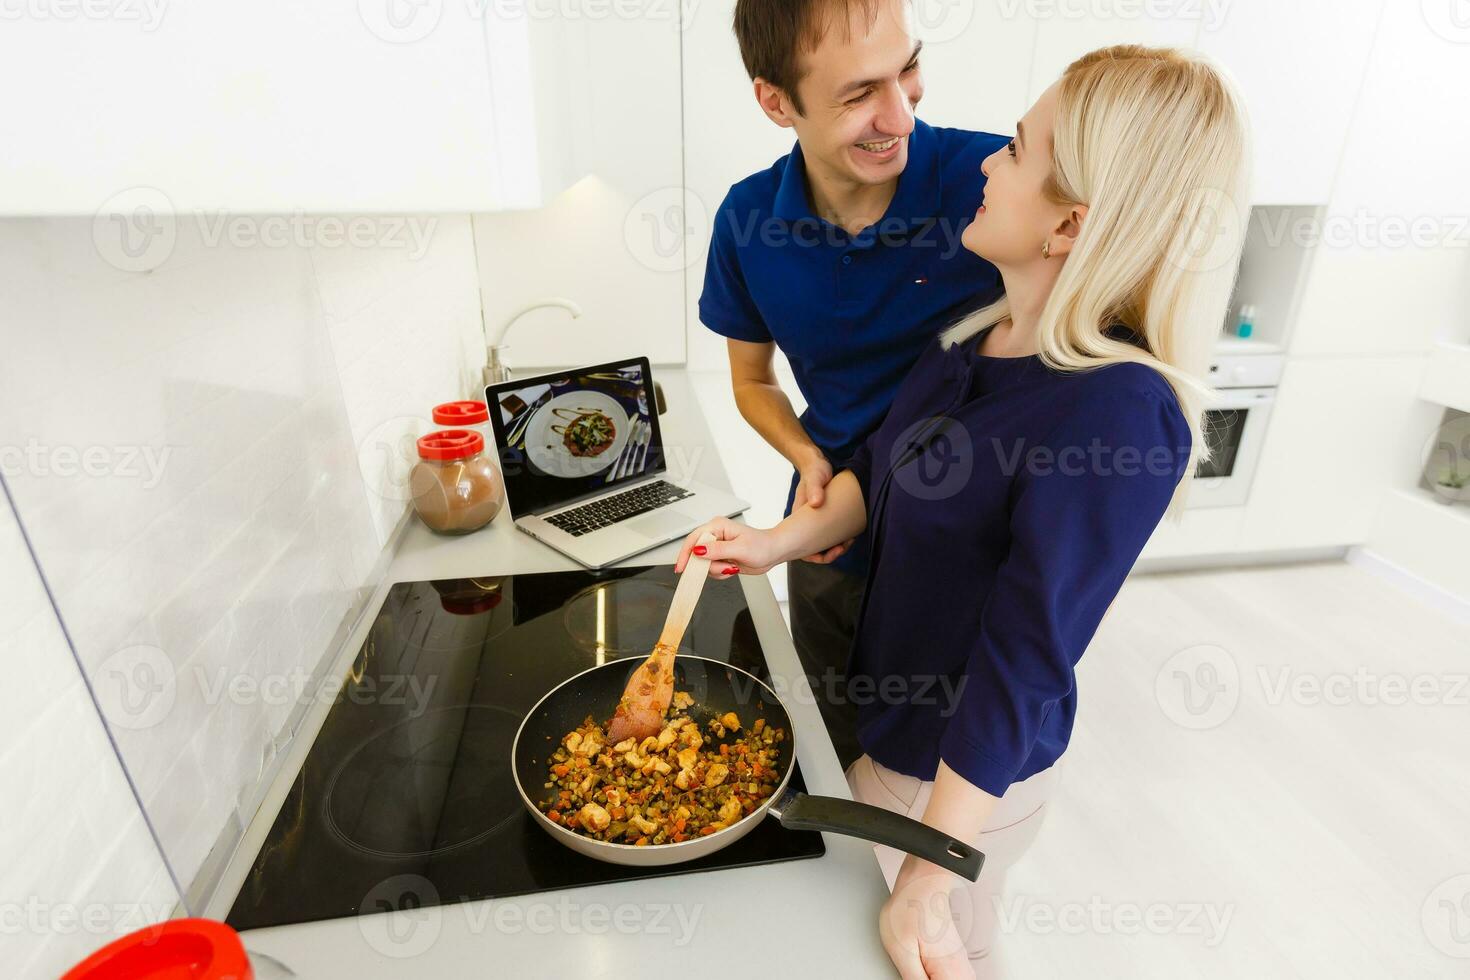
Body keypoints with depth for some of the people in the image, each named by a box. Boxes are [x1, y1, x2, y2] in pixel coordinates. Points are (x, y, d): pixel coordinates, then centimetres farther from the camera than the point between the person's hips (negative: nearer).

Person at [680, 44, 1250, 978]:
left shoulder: (1116, 411, -31)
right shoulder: (977, 334, -6)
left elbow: (1025, 662, -29)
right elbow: (881, 471, 5)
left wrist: (930, 881, -21)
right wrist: (782, 541, -10)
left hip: (967, 761, -7)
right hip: (891, 701, 7)